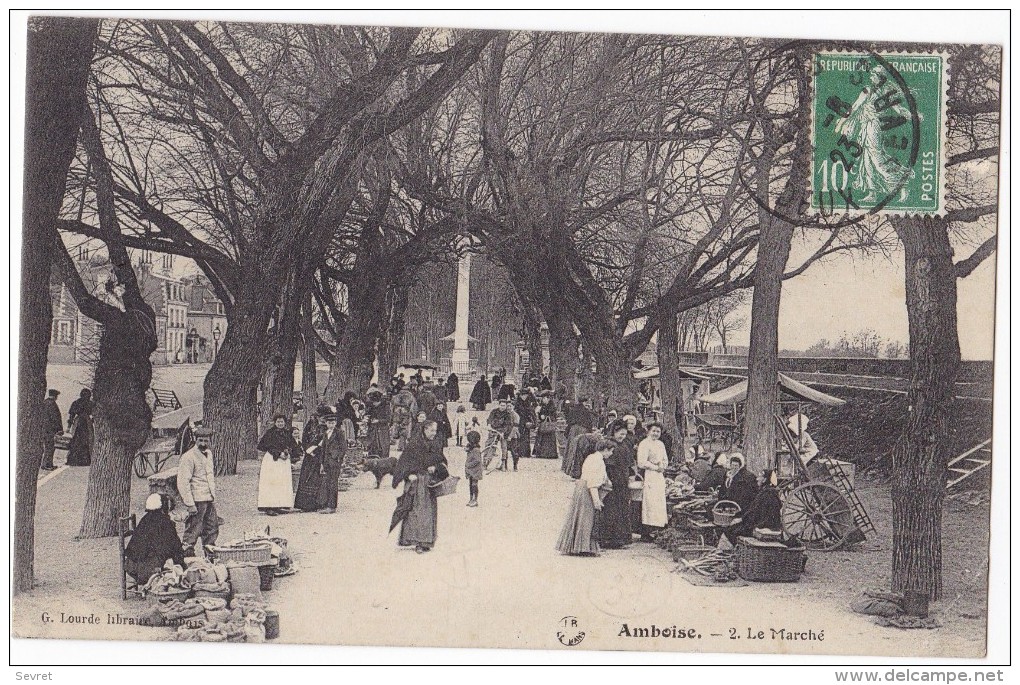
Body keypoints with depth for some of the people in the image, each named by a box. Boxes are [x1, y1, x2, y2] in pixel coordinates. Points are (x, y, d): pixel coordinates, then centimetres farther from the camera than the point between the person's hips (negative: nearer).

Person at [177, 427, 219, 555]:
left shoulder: (208, 453, 13)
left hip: (209, 499, 8)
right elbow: (183, 483, -17)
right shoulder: (188, 457, -13)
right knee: (193, 531, -6)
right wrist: (190, 504, -20)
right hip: (197, 501, -8)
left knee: (212, 529, 14)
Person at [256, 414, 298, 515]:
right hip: (271, 460, -6)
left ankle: (279, 506, 7)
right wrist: (279, 454, -18)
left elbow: (293, 446, 10)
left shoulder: (288, 433, 11)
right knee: (271, 483, -9)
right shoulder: (270, 433, -3)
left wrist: (288, 453, -9)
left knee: (283, 483, 3)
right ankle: (268, 507, -10)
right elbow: (269, 447, -10)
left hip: (284, 461, 6)